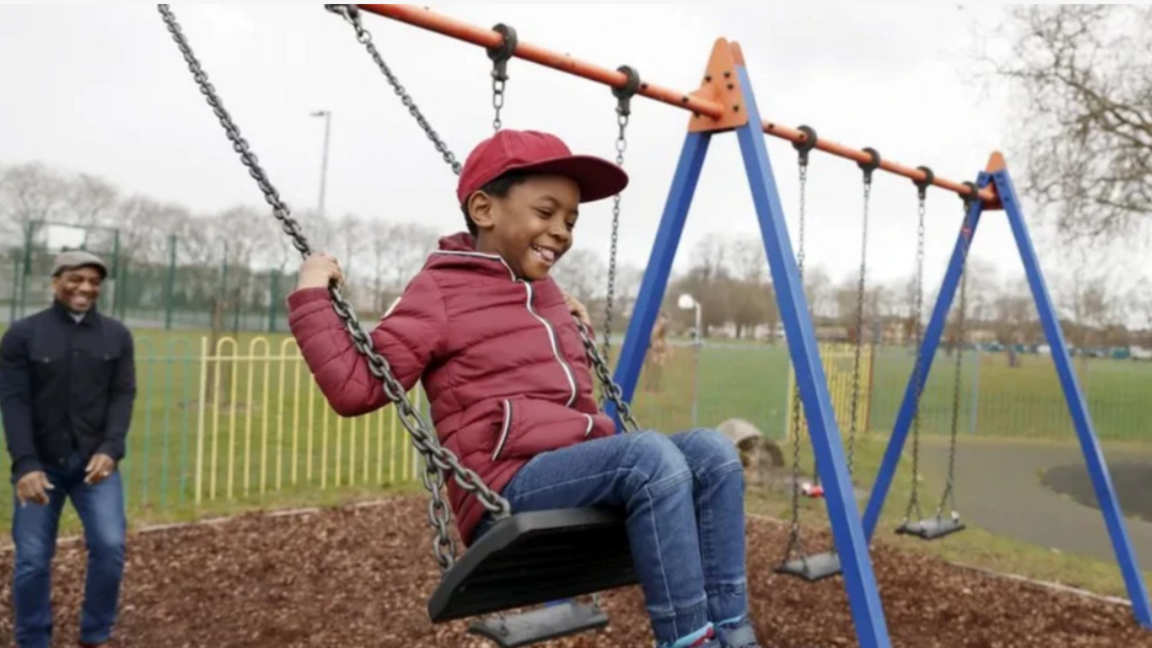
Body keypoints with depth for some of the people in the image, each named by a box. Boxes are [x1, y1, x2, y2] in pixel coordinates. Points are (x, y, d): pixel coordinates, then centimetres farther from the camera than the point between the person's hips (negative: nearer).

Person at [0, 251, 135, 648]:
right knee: (32, 558, 2)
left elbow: (123, 396, 0)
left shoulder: (116, 336, 5)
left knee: (110, 546, -9)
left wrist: (110, 450, -14)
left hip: (95, 460, 1)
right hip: (40, 463, -1)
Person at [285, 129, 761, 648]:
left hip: (580, 470, 8)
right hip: (511, 487, -8)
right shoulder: (441, 290, -2)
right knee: (653, 455, -30)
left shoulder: (544, 293, 22)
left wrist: (569, 329, 28)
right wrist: (312, 295, -9)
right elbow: (356, 387, -6)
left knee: (711, 452, -11)